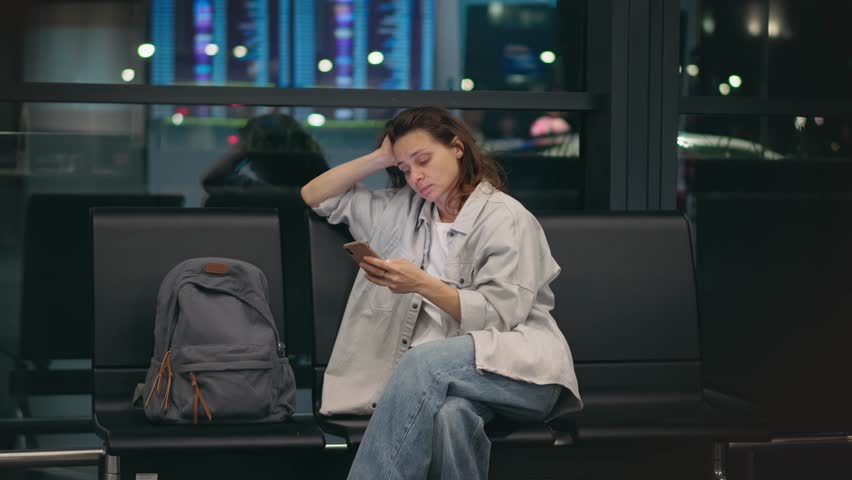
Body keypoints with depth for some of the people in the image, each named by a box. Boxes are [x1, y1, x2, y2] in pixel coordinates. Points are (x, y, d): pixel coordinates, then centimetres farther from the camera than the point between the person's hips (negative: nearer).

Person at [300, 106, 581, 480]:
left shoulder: (506, 218, 0)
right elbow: (316, 196, 24)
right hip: (440, 375, 4)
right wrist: (382, 158, 13)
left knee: (423, 363, -37)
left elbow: (498, 316, -7)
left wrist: (422, 284, -17)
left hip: (521, 367, -4)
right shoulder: (402, 209, 20)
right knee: (448, 414, -37)